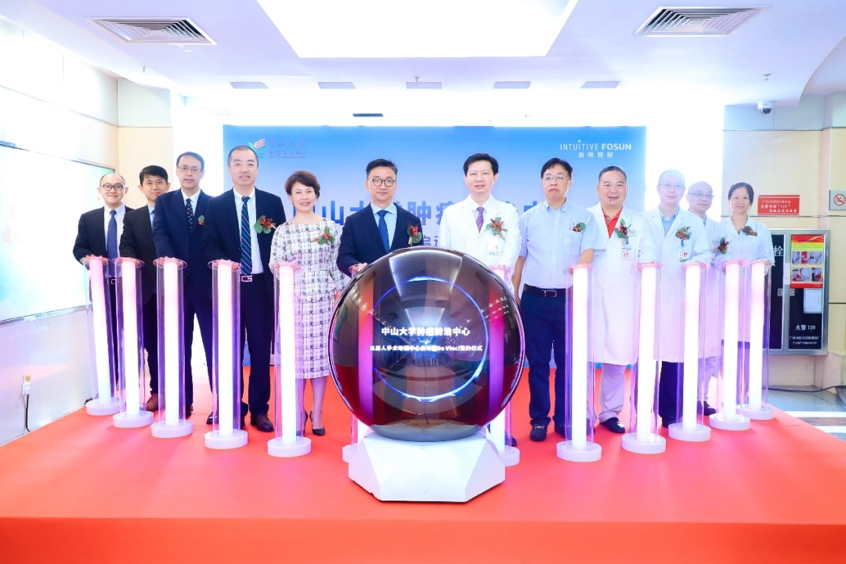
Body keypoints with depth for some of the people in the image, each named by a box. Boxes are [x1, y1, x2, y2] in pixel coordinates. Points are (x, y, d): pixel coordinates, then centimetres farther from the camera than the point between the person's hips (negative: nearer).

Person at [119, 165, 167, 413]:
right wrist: (131, 259, -19)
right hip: (147, 288, 3)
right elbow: (126, 246, 3)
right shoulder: (132, 217, 13)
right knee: (152, 343, 10)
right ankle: (157, 392, 21)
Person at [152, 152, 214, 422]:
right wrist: (168, 259, -26)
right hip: (175, 282, 2)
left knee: (213, 344, 2)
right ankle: (183, 400, 23)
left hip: (206, 283, -2)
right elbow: (160, 233, -6)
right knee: (179, 345, 11)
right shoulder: (164, 201, 8)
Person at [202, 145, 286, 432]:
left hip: (262, 285, 0)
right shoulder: (216, 204, 6)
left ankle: (259, 410, 16)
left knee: (261, 350, 5)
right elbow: (209, 244, 1)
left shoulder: (272, 202, 6)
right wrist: (226, 264, -18)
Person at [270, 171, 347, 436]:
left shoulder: (330, 227, 5)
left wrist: (341, 294, 2)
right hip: (294, 300, 0)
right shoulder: (283, 231, 3)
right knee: (296, 355, 2)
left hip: (324, 300, 1)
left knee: (321, 355, 4)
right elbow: (275, 264, 1)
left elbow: (336, 264, 5)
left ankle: (317, 414, 17)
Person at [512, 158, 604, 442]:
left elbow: (588, 252, -5)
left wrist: (579, 267, -28)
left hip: (569, 298, -1)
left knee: (568, 362, 5)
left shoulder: (584, 217, 5)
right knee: (537, 362, 5)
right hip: (535, 299, 1)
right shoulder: (528, 218, 8)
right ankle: (539, 419, 17)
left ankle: (564, 419, 18)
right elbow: (519, 259, 9)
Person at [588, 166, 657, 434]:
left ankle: (610, 413, 18)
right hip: (589, 297, -1)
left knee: (617, 358, 4)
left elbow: (648, 254, 6)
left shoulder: (638, 223, 14)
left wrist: (647, 263, -14)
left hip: (623, 300, 2)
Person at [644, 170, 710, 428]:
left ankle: (670, 412, 12)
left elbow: (703, 254, 6)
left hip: (678, 295, 1)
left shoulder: (694, 222, 14)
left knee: (675, 353, 0)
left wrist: (697, 263, -16)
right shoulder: (643, 220, 12)